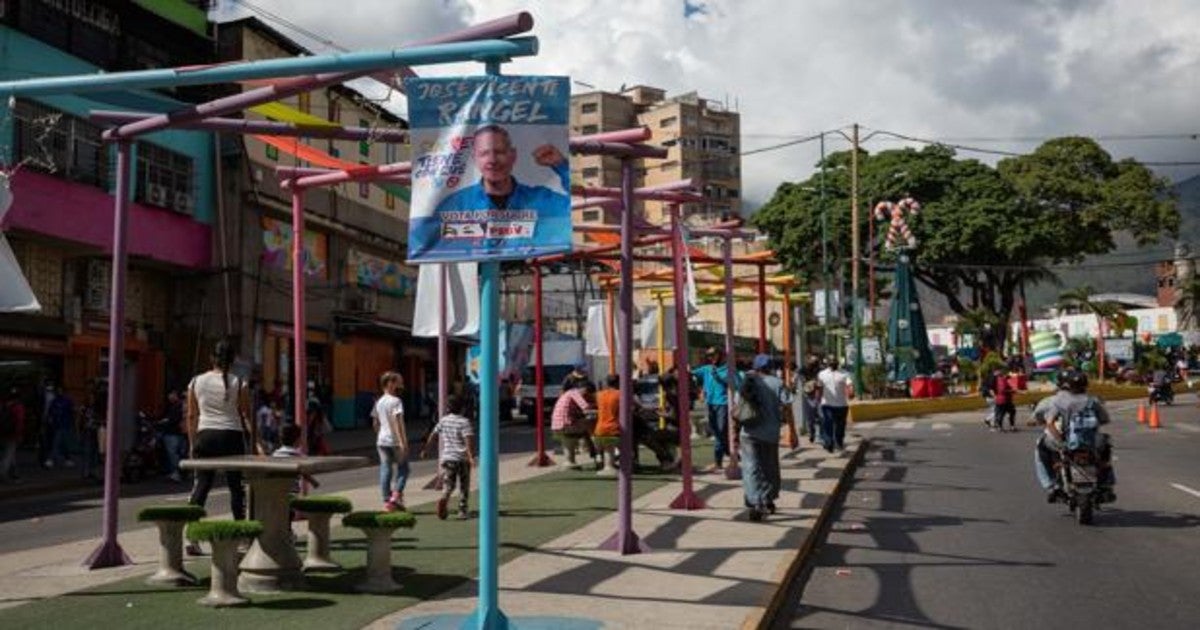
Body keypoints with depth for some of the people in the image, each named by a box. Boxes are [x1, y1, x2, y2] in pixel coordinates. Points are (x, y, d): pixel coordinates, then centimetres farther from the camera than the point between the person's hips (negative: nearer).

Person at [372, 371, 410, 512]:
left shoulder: (379, 402, 12)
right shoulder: (395, 401, -11)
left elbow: (376, 423, 17)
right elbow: (398, 422, -19)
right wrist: (403, 442, -21)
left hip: (382, 441, 7)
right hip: (395, 441, -7)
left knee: (385, 470, 6)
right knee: (402, 469, 4)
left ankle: (387, 501, 6)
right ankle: (396, 495, -10)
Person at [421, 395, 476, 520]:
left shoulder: (443, 420, 6)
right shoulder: (464, 422, -10)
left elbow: (432, 436, 11)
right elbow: (468, 441, -20)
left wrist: (425, 449, 23)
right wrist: (471, 457, -24)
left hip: (447, 457, 4)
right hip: (462, 458, -3)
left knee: (448, 484, 7)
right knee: (464, 486, 10)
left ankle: (444, 499, -22)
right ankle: (462, 511, 13)